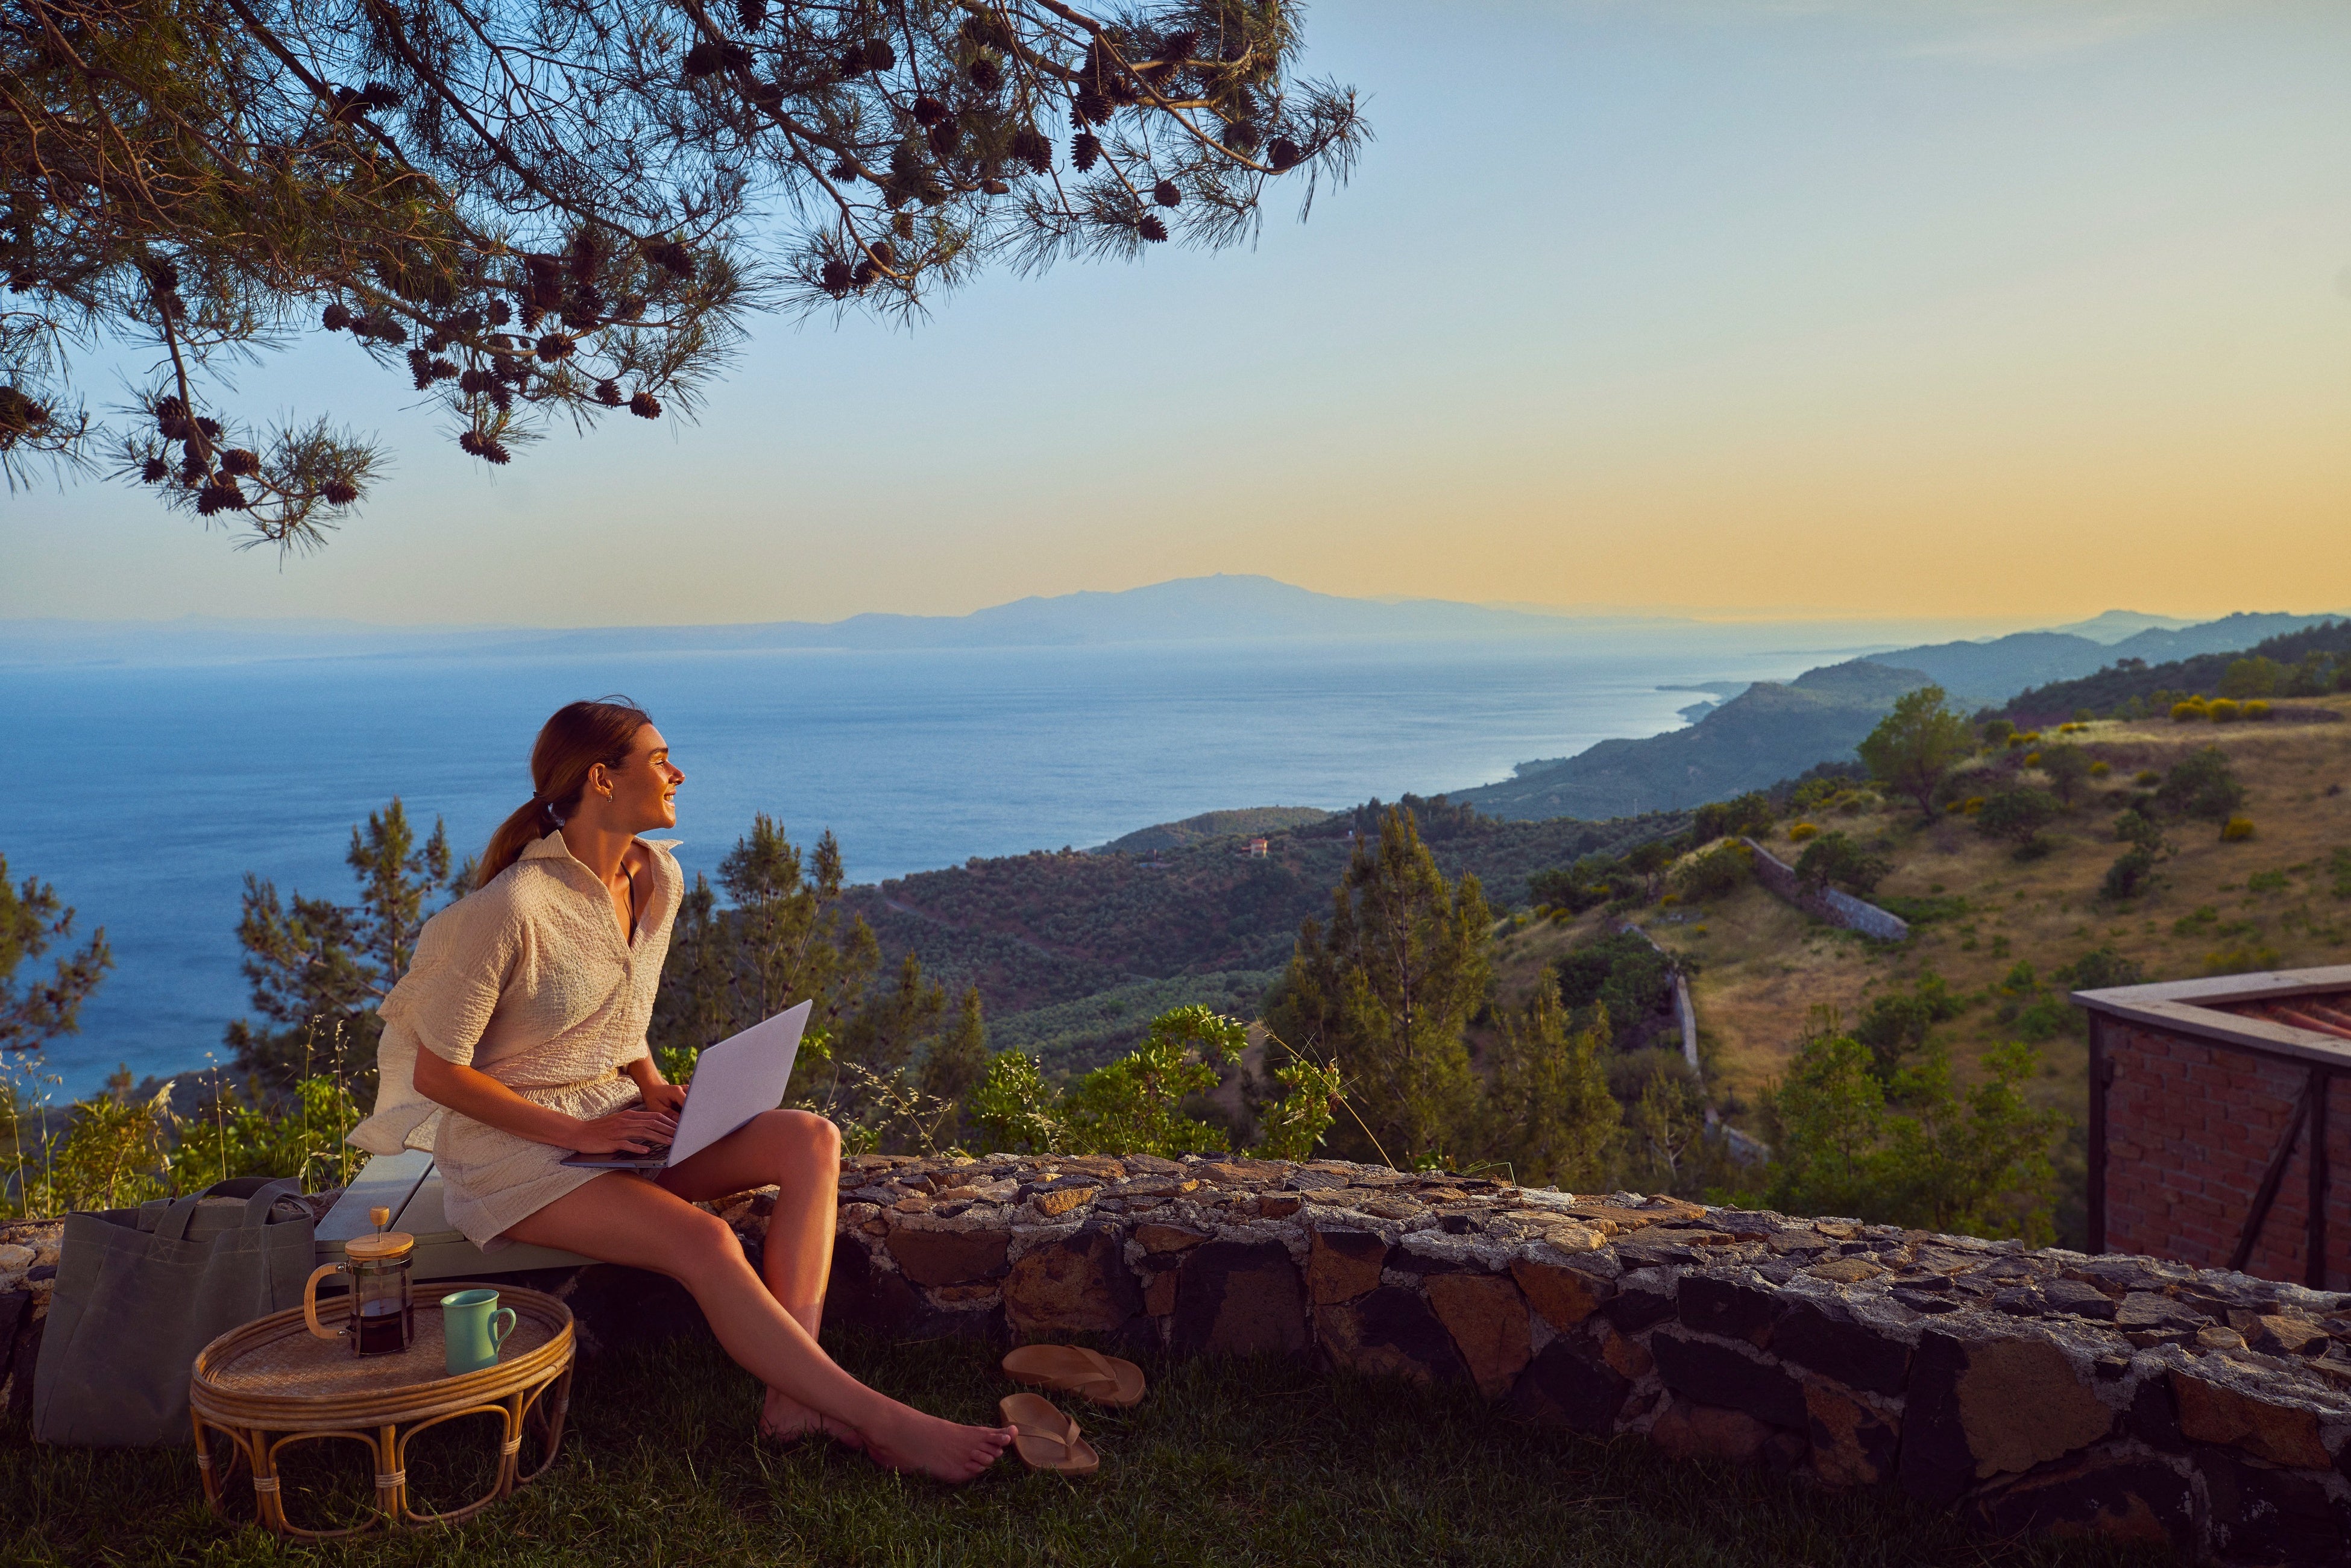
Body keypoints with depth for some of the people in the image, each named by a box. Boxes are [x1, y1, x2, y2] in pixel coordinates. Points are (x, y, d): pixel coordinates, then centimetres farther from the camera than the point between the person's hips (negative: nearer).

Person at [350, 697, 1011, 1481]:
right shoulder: (513, 908, -21)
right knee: (704, 1242, -30)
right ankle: (875, 1419, -21)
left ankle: (795, 1396, -23)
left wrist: (655, 1090, -1)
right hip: (510, 1148, -7)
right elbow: (436, 1072, -15)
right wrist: (577, 1133, -18)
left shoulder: (658, 880, 3)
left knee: (811, 1141, -15)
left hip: (613, 1117, 8)